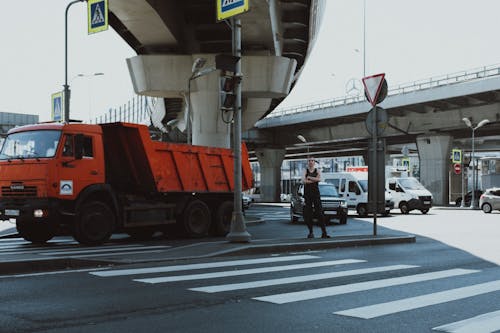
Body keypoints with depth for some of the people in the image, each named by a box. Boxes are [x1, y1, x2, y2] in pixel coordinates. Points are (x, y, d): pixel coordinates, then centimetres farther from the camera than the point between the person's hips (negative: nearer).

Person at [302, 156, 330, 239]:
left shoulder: (317, 171, 9)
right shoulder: (305, 171, 7)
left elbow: (319, 179, -12)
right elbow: (303, 181, -12)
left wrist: (309, 178, -9)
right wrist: (314, 180, -10)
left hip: (316, 194, -1)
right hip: (307, 194, 1)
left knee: (319, 213, -8)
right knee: (307, 214, 0)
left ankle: (324, 232, -10)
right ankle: (311, 232, 9)